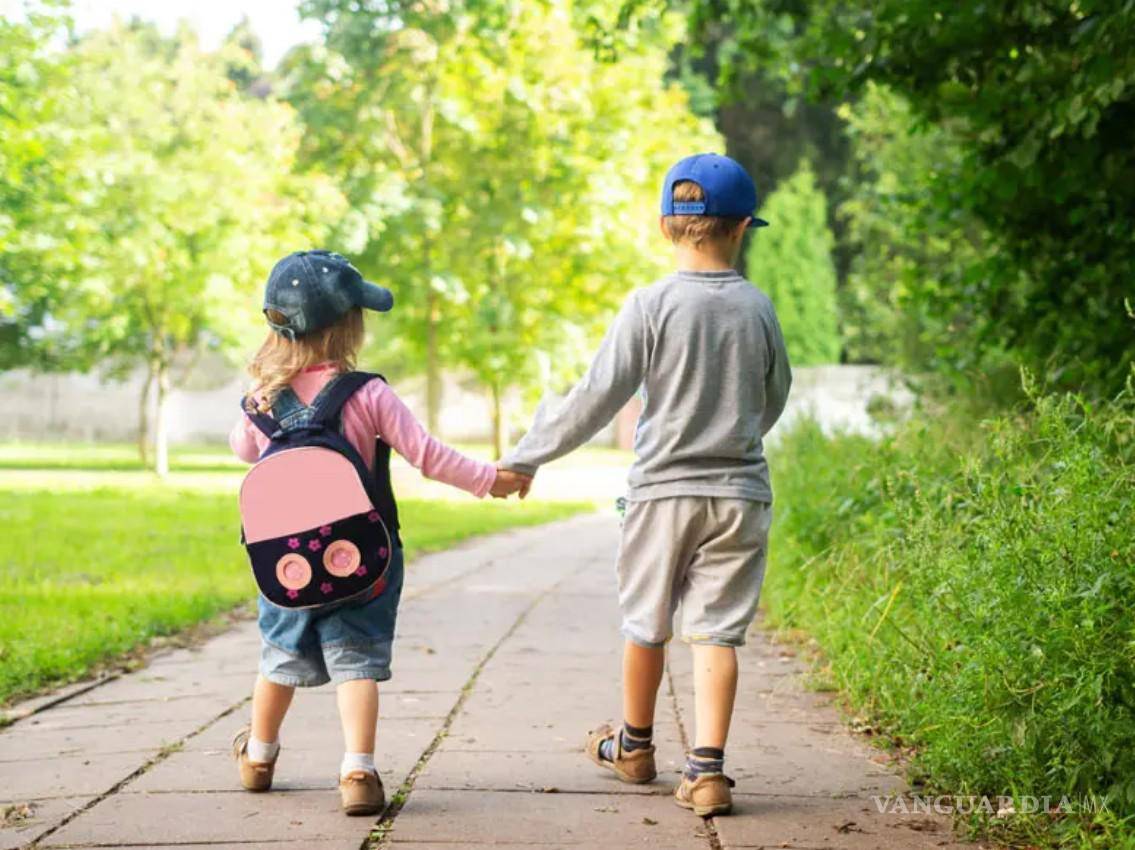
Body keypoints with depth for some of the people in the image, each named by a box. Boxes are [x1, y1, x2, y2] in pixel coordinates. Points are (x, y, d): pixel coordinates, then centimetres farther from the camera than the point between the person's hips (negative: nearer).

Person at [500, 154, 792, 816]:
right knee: (717, 634, 2)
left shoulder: (651, 305, -9)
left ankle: (634, 748, 34)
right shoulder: (757, 307, 0)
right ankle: (707, 770, -7)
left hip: (663, 492, -1)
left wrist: (526, 458, -1)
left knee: (646, 625, 16)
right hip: (740, 494, 1)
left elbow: (597, 398, -10)